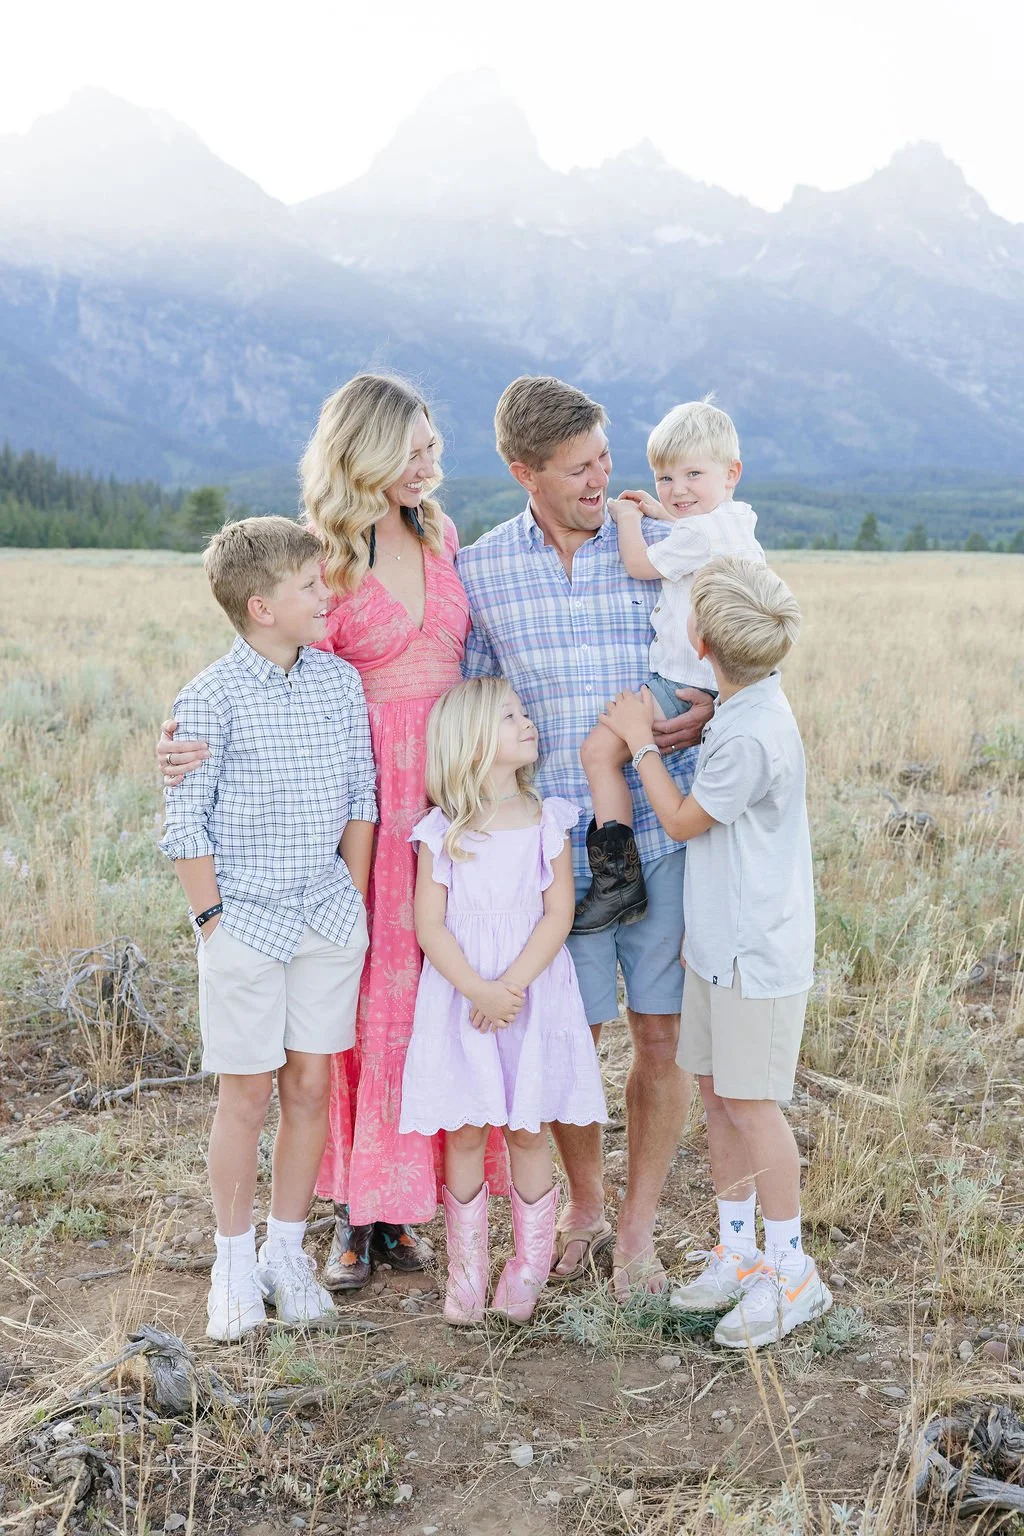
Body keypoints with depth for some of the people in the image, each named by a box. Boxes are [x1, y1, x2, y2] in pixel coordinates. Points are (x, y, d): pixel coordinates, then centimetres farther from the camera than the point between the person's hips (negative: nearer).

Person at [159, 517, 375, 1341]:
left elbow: (361, 798, 9)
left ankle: (287, 1250, 25)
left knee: (311, 1086, 9)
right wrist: (212, 917, -8)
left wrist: (354, 900, 6)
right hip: (246, 921, -4)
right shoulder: (210, 699, -12)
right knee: (248, 1092, 3)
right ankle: (234, 1260, 20)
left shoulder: (341, 681, 3)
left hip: (330, 917, 4)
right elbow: (186, 824, -8)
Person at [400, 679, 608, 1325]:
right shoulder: (442, 831, -3)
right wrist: (478, 990, -18)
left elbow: (559, 915, -5)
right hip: (459, 1000, 0)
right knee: (464, 1134, 6)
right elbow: (429, 925, -6)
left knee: (529, 1132, 7)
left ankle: (528, 1271, 21)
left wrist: (511, 986, -16)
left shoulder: (548, 822, 0)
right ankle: (466, 1269, 20)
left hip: (535, 998, 1)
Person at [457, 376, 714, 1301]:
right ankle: (583, 1207, 31)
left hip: (660, 830, 0)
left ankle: (638, 1227, 21)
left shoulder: (663, 548, 1)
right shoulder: (479, 571, 3)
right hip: (549, 839, 0)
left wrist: (711, 712, -12)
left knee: (661, 1032, 4)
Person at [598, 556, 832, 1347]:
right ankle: (738, 1250, 27)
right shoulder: (743, 703, 3)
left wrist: (640, 740, -2)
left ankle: (793, 1270, 12)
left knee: (750, 1102, -1)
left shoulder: (753, 735, -25)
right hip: (718, 941, 9)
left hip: (758, 952, -9)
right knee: (717, 1092, 14)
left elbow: (684, 820, -10)